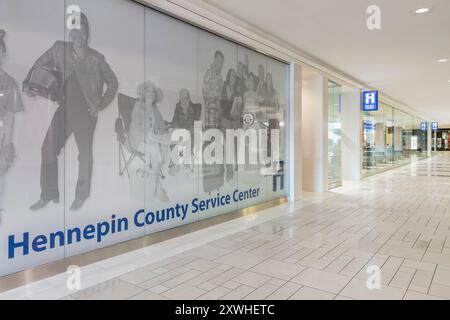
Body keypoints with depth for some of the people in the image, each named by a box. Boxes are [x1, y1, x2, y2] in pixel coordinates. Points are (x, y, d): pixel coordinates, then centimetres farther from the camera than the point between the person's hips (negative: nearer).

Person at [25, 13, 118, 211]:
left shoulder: (96, 59, -2)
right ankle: (48, 195, 12)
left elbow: (113, 83, 7)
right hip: (64, 109, 3)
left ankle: (82, 196, 18)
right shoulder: (59, 49, 4)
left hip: (86, 113, -3)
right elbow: (39, 65, 13)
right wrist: (28, 84, -4)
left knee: (85, 154, 3)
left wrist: (101, 105, 0)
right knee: (48, 149, -1)